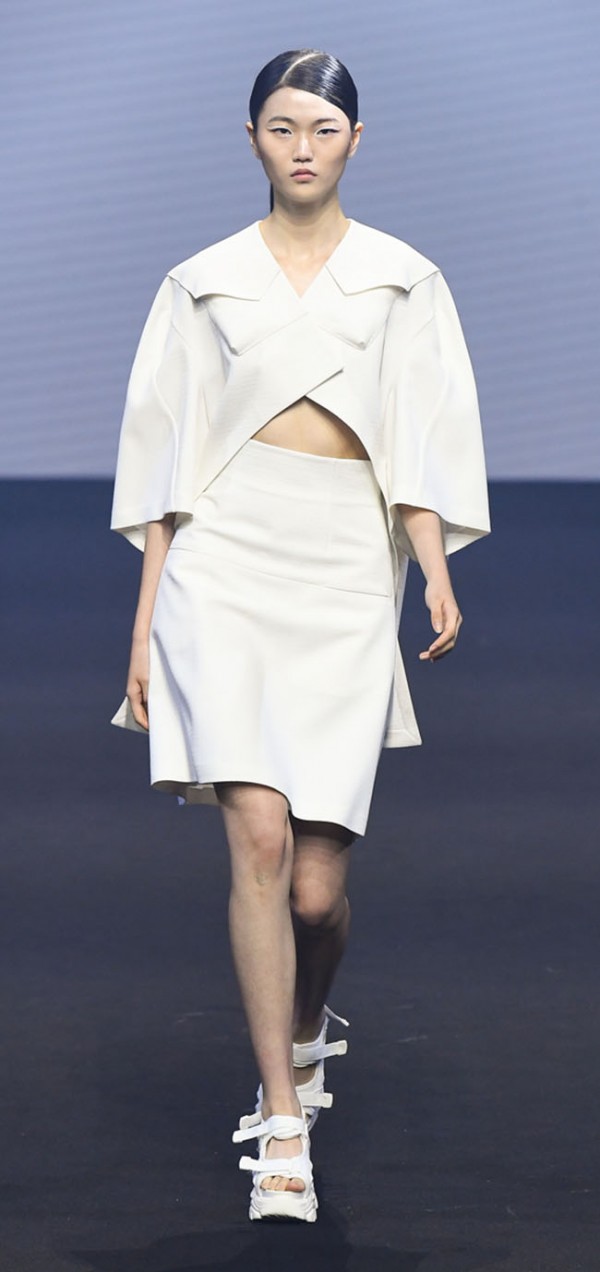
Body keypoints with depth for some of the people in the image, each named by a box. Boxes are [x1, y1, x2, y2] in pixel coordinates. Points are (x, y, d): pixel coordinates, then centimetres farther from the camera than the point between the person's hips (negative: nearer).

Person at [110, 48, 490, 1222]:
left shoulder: (403, 282, 11)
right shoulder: (203, 283, 11)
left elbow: (422, 450, 5)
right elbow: (165, 463, 11)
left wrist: (438, 576, -12)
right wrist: (145, 625, 6)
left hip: (346, 571, 0)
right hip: (228, 561, 0)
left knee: (317, 882, -1)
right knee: (260, 836, -15)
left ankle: (306, 1030, 33)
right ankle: (283, 1124, -10)